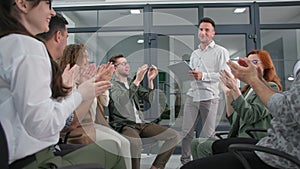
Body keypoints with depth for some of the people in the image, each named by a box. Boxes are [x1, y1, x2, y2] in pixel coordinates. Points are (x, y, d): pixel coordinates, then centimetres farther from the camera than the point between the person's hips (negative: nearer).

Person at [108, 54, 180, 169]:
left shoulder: (132, 82, 21)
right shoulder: (111, 84, 0)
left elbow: (149, 98, 9)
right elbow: (121, 101, -22)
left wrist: (150, 80, -5)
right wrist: (137, 80, -27)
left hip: (141, 123, 7)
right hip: (123, 125, -6)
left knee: (174, 136, -5)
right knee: (135, 142, -40)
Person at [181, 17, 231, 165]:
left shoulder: (221, 52, 2)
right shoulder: (194, 54, 21)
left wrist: (203, 76, -16)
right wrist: (190, 74, 3)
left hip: (210, 97, -5)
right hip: (192, 95, 5)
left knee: (208, 134, 3)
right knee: (186, 131, 3)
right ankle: (185, 161, 16)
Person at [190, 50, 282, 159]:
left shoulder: (271, 87, -2)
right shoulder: (248, 89, 18)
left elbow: (251, 116, -18)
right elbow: (233, 120, 12)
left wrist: (235, 89, -18)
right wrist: (228, 93, 6)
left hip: (256, 141, -8)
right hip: (239, 138, 8)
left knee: (205, 147, -23)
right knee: (196, 143, -5)